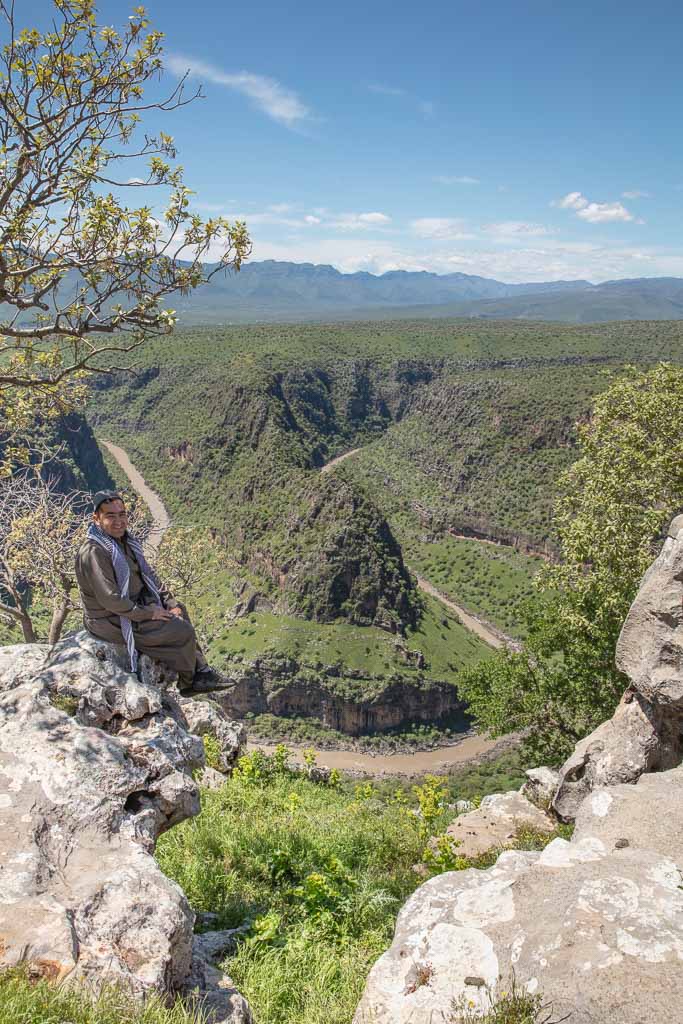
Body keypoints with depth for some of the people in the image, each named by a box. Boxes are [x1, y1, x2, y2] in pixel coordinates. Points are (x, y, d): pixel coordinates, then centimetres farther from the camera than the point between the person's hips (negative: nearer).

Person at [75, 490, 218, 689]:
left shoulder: (125, 541, 5)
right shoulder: (93, 552, -25)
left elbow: (148, 575, 13)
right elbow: (109, 599, -28)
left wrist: (170, 602, 4)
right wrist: (146, 613, -20)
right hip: (112, 622, -10)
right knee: (184, 632, -11)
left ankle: (201, 672, 19)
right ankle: (189, 681, 13)